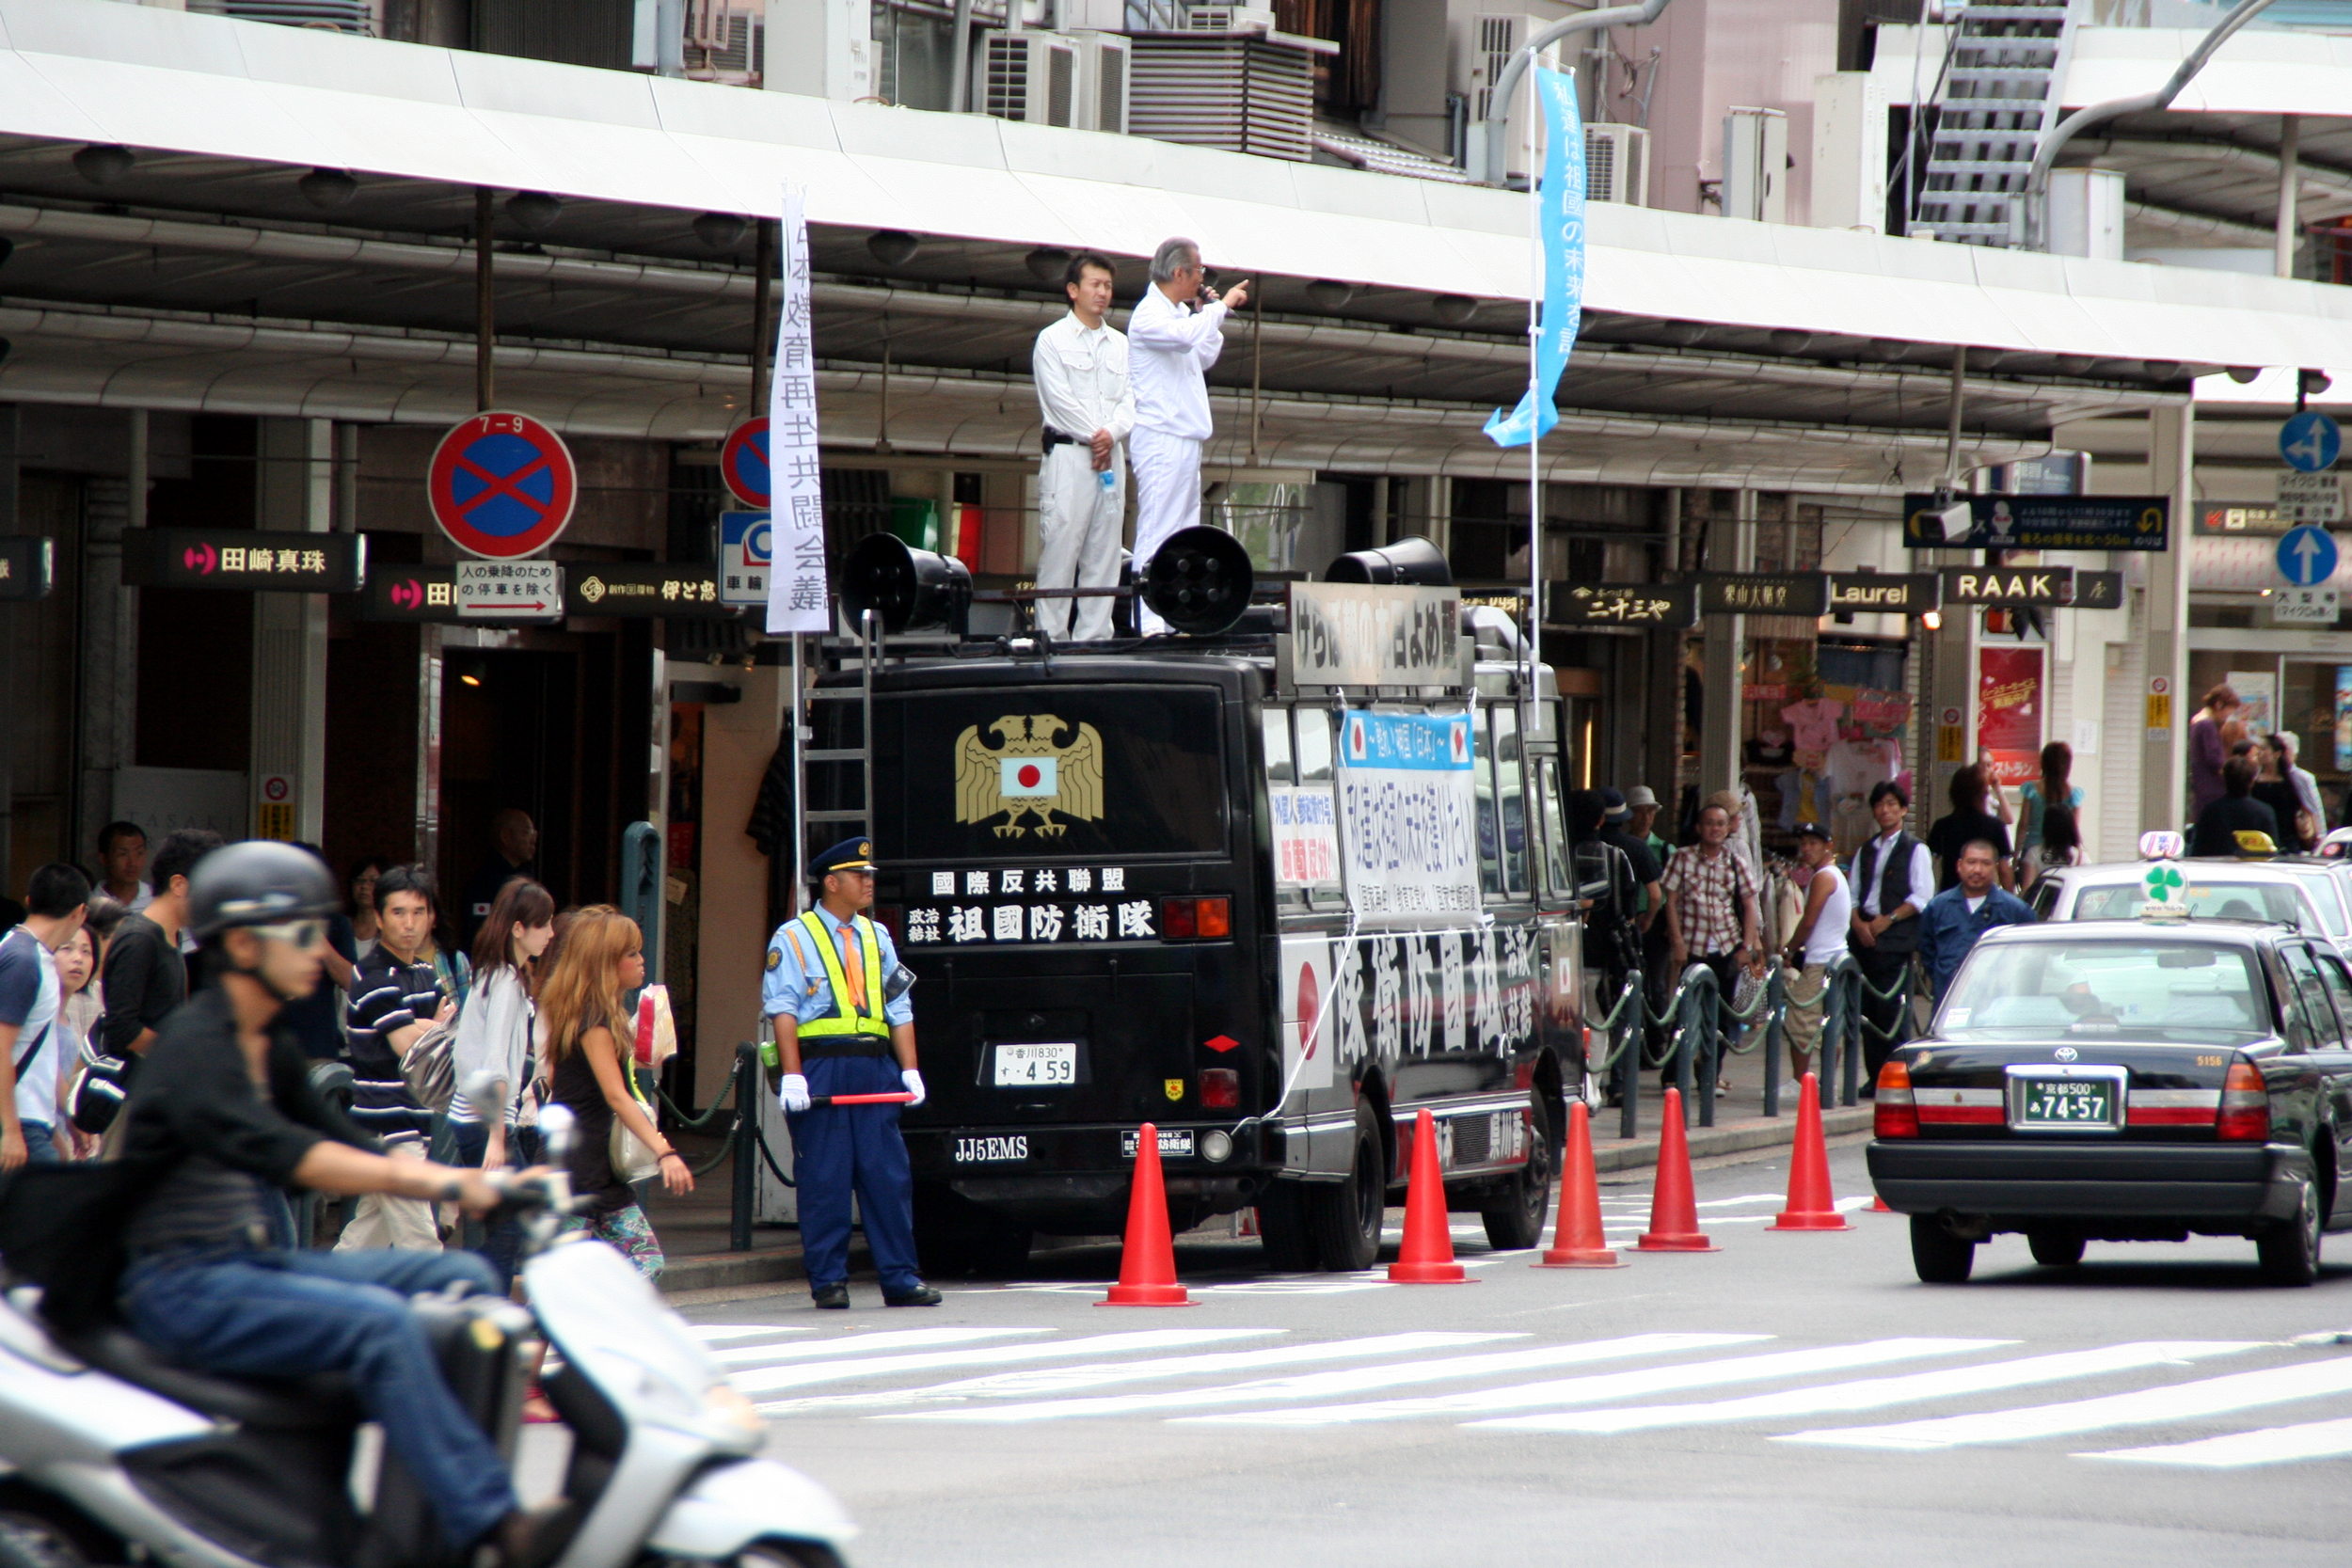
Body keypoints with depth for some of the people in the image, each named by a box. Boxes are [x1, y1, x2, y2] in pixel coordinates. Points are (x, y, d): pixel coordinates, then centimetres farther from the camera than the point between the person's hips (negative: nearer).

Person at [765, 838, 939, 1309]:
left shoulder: (876, 937, 18)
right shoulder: (793, 938, 3)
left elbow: (899, 1008, 16)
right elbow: (782, 1009, -4)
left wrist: (909, 1070, 6)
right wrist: (792, 1076, -14)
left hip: (875, 1065, 4)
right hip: (820, 1067, -4)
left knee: (889, 1175, 1)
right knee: (824, 1179, -3)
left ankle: (900, 1279, 4)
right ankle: (828, 1282, 3)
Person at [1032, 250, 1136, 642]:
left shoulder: (1121, 344, 17)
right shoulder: (1052, 341, 3)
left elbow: (1130, 400, 9)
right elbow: (1059, 399, -6)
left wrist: (1112, 433, -9)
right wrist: (1092, 435, -11)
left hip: (1110, 456, 5)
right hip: (1067, 453, -5)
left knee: (1104, 551, 1)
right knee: (1060, 547, -10)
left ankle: (1094, 636, 1)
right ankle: (1050, 635, -12)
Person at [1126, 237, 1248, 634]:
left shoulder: (1180, 312, 19)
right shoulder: (1149, 314, -11)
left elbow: (1204, 356, 31)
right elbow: (1185, 336, -31)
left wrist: (1213, 314, 19)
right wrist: (1220, 307, -18)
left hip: (1185, 437, 10)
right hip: (1161, 437, -10)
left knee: (1185, 531, 10)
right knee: (1157, 532, -12)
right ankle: (1147, 623, -15)